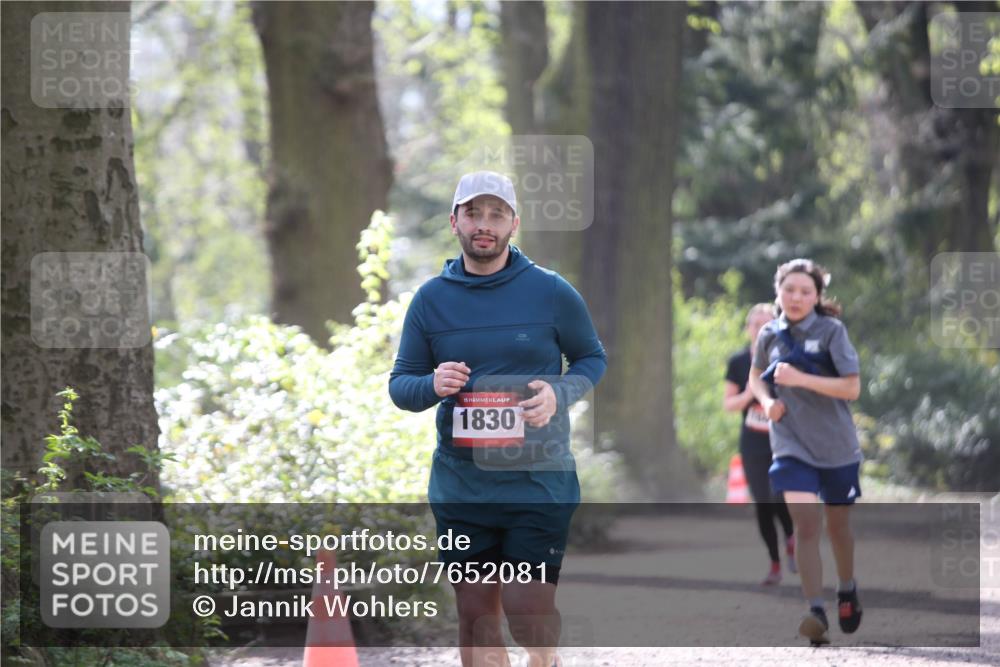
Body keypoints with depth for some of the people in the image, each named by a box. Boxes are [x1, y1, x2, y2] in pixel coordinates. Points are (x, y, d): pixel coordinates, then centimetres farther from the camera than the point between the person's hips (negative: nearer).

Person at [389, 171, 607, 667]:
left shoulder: (552, 292, 0)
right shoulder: (430, 299, 6)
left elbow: (593, 359, 11)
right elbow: (399, 384, 10)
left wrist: (559, 394, -10)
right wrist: (432, 386, -13)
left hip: (538, 481, -2)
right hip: (460, 485, 2)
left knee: (528, 611, -10)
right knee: (475, 615, 5)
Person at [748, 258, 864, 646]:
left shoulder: (832, 331, -9)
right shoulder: (769, 335, 1)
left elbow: (852, 387, -15)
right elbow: (756, 377, 20)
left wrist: (801, 379, -24)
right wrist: (767, 401, -3)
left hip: (836, 446, -1)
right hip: (792, 445, 1)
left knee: (837, 524, 14)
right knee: (805, 521, -17)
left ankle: (847, 591, 41)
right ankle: (816, 611, -21)